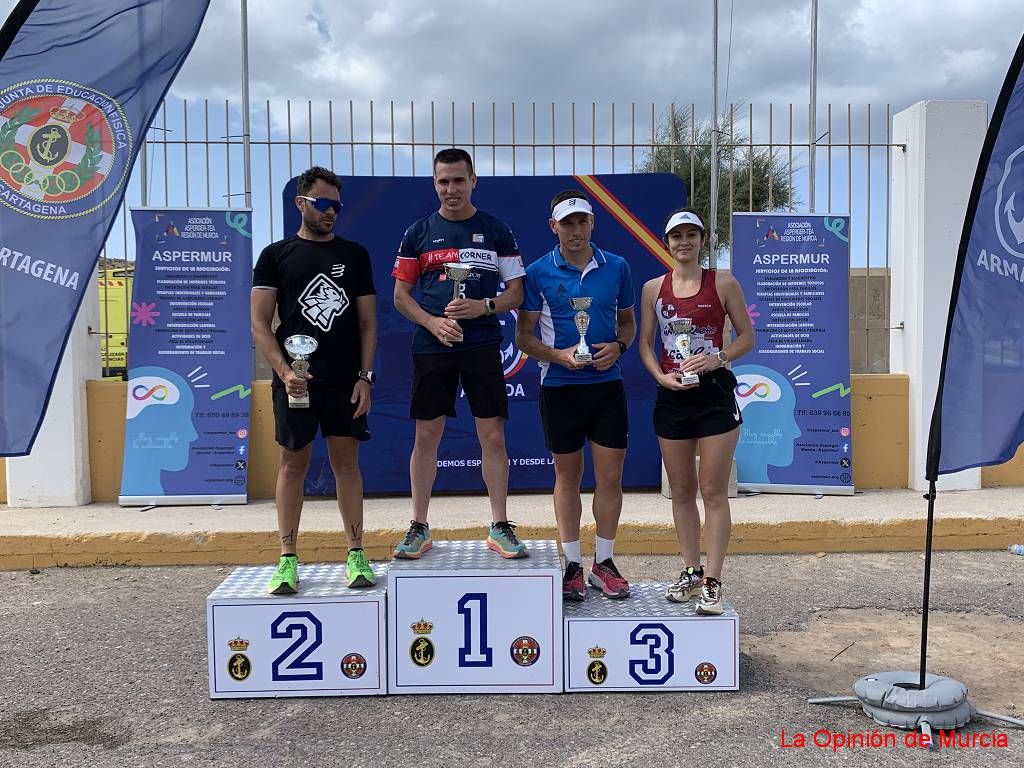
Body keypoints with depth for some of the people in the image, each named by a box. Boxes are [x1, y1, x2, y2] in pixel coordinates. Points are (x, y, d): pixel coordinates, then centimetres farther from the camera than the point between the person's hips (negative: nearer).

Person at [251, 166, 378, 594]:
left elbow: (368, 322, 9)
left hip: (345, 381, 1)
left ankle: (356, 555, 11)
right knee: (293, 463, 4)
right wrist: (284, 371, -13)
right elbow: (260, 323, 1)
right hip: (295, 380, -1)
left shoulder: (354, 255, 10)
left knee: (346, 461, 4)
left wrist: (365, 377, -1)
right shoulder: (276, 255, 6)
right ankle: (288, 560, 12)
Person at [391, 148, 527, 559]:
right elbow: (401, 295, 7)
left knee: (493, 436, 1)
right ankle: (419, 527, 17)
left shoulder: (496, 231, 6)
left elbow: (516, 292, 6)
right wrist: (434, 323, -10)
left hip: (483, 344, 0)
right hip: (431, 347, 1)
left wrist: (484, 306, -13)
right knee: (426, 436, 5)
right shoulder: (418, 233, 7)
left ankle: (500, 527, 13)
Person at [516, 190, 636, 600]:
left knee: (610, 477, 4)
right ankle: (572, 564, 21)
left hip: (607, 385, 2)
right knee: (567, 477, 8)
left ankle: (604, 562, 19)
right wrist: (559, 355, -17)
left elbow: (628, 321, 14)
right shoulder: (538, 272, -2)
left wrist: (618, 346, -7)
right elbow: (523, 335, -1)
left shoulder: (617, 267, 4)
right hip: (559, 387, -1)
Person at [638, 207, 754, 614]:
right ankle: (691, 571, 23)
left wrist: (717, 358, -15)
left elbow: (747, 337, 3)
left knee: (713, 491, -2)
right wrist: (661, 376, -9)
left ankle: (712, 581, 3)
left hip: (715, 393, -3)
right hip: (672, 396, 3)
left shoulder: (723, 283, 0)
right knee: (682, 491, 11)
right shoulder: (653, 288, 7)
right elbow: (645, 344, 9)